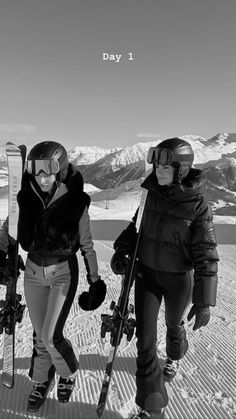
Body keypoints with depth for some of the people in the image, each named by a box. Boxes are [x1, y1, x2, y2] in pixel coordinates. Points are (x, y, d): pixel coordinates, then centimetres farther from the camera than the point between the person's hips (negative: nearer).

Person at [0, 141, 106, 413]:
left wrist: (95, 281, -2)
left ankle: (69, 373, 28)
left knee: (51, 337, -5)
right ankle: (41, 380, 41)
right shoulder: (26, 198, -12)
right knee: (40, 334, 13)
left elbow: (87, 245, -7)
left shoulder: (75, 202, -17)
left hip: (64, 272, -3)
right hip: (34, 271, 3)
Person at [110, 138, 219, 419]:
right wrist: (121, 251, -7)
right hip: (146, 272, 3)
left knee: (173, 324, 25)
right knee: (145, 338, 0)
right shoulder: (151, 192, -8)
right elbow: (136, 225, 7)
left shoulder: (198, 205, -20)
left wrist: (204, 301, -18)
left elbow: (206, 255, -18)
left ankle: (175, 355, 61)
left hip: (178, 279, -2)